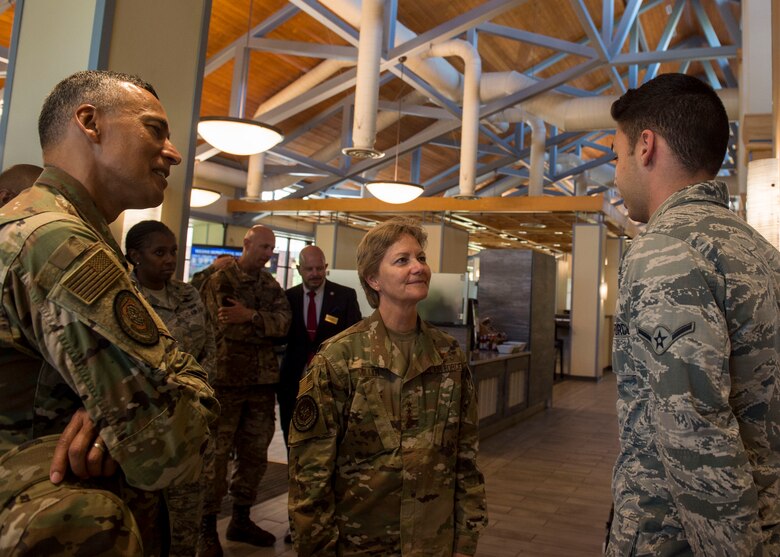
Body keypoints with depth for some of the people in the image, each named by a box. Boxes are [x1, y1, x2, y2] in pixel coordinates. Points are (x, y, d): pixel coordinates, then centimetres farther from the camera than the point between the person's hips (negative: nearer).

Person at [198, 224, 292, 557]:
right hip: (226, 379, -6)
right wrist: (264, 325, -8)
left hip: (262, 380, 6)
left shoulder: (272, 285, 12)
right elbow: (229, 326, -16)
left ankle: (241, 519, 28)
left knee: (255, 453, 13)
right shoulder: (219, 279, -5)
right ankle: (207, 527, 17)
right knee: (216, 453, 3)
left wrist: (250, 316, -19)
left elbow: (284, 322, -4)